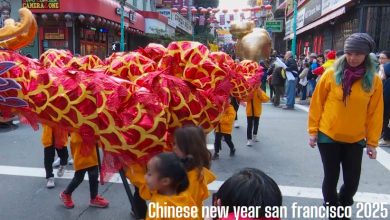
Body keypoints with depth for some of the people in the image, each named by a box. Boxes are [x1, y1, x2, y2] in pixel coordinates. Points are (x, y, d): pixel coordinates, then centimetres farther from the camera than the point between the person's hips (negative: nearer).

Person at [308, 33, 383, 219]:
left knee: (352, 181, 9)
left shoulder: (374, 81, -3)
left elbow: (375, 113, 1)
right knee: (331, 178, 7)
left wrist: (372, 142, 2)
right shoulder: (331, 74, -7)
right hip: (328, 136, -1)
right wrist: (313, 131, -2)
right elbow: (317, 103, -3)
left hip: (355, 140, 2)